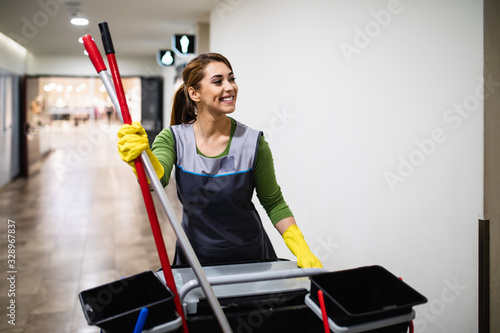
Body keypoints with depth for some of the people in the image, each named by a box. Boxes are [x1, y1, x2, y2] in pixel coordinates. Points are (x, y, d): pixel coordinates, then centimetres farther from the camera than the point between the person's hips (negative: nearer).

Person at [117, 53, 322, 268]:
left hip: (250, 256, 0)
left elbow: (274, 203, -3)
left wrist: (301, 250, -13)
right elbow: (156, 178, -31)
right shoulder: (174, 138, -11)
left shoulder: (252, 142, -13)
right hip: (195, 256, 1)